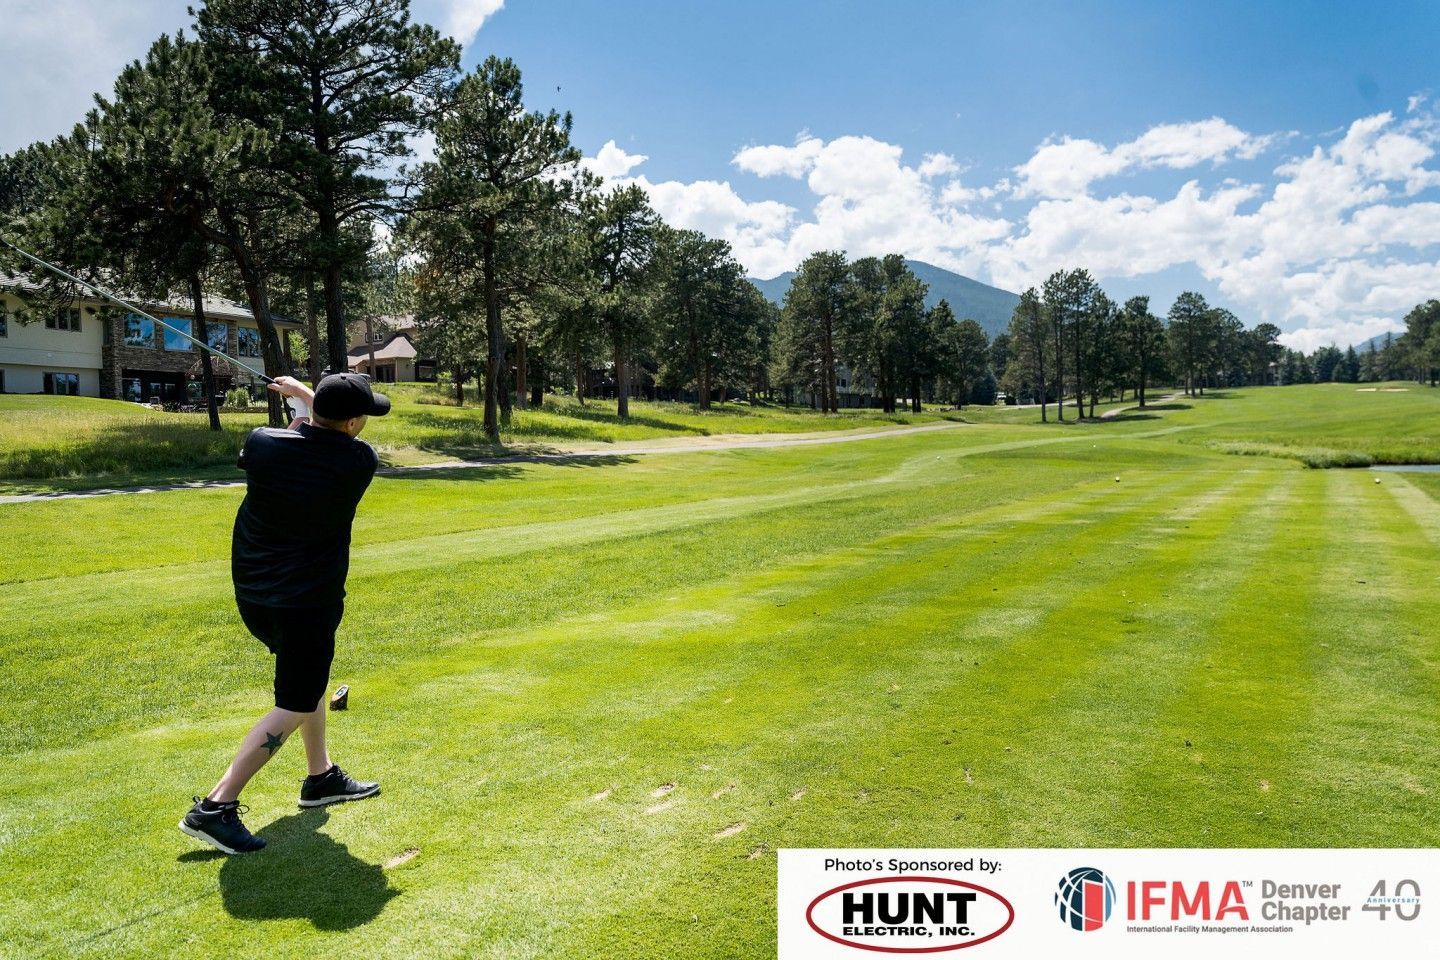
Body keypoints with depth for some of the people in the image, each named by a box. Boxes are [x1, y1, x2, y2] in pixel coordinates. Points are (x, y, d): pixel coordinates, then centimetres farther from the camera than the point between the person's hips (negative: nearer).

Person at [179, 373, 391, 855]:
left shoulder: (262, 443, -12)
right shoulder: (359, 460, -17)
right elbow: (343, 435, 7)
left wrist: (305, 405, 12)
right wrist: (306, 394, 14)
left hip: (252, 594, 7)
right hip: (308, 602, -6)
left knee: (308, 675, 25)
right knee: (294, 706, 3)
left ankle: (321, 777, 35)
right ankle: (215, 807, -4)